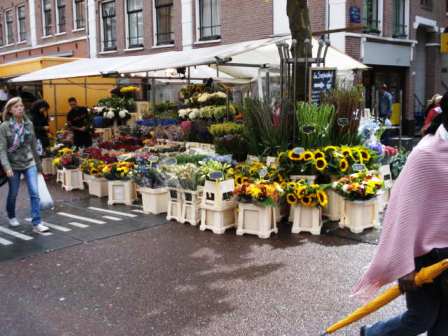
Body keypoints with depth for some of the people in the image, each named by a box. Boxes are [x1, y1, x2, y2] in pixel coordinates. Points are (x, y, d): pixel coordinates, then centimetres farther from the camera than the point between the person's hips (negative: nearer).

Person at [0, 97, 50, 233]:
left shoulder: (29, 124, 0)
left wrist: (38, 163, 12)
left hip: (29, 163, 2)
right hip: (14, 165, -2)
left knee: (34, 193, -8)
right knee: (13, 193, 14)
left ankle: (36, 224, -7)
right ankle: (11, 217, 40)